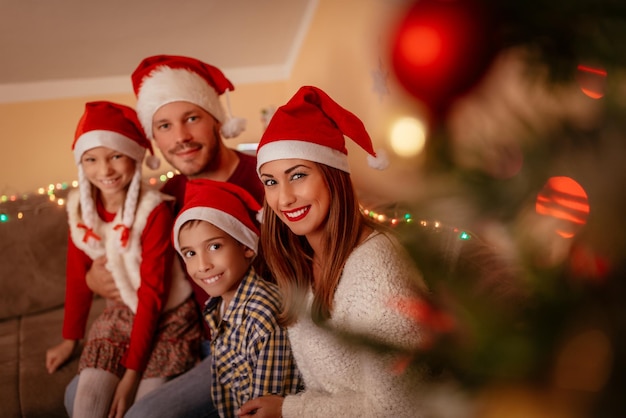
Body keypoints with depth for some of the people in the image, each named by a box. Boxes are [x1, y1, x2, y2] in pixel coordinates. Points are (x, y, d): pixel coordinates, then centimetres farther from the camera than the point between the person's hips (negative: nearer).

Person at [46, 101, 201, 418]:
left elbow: (152, 293, -19)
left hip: (167, 317, -4)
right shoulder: (80, 207, -5)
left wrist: (132, 371, -18)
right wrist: (70, 339, 13)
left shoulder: (154, 210, -22)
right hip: (120, 314, 4)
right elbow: (78, 277, 7)